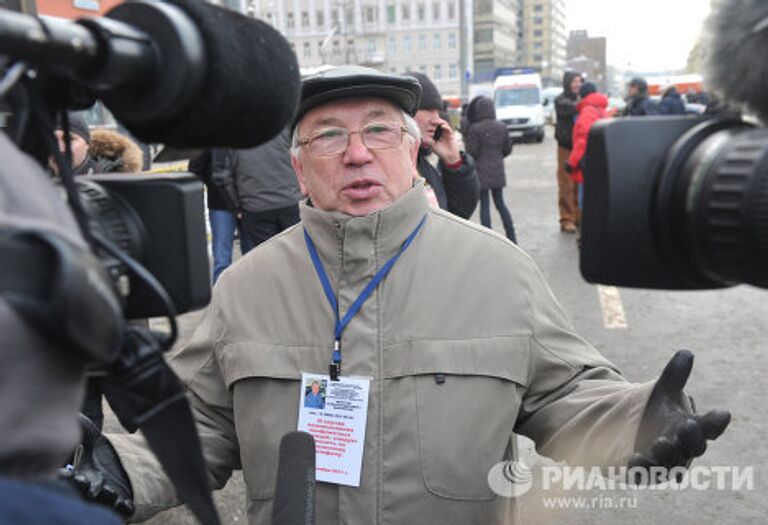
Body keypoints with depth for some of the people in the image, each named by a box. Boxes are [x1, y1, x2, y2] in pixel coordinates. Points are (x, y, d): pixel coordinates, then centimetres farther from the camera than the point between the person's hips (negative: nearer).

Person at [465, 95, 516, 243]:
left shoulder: (475, 128, -15)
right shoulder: (501, 127, 1)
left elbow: (471, 151, -13)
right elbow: (508, 148, 7)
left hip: (481, 171, -5)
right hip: (498, 170, 5)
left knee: (484, 205, 1)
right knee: (500, 203, 15)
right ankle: (512, 237, 17)